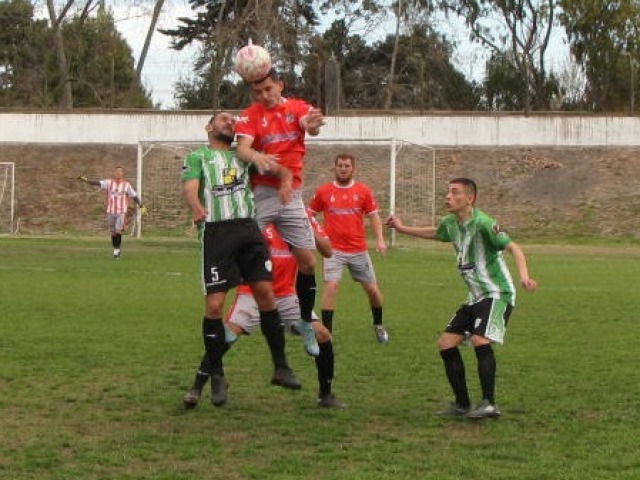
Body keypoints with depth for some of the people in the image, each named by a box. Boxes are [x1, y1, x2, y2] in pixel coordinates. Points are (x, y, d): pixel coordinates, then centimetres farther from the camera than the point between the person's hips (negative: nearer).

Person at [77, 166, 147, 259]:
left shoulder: (126, 185, -1)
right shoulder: (109, 183, 0)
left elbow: (135, 196, 3)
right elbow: (98, 183, -12)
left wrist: (142, 207, -3)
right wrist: (86, 180, -26)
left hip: (121, 213, -2)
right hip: (110, 212, 2)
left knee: (118, 231, -15)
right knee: (113, 233, 6)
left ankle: (117, 250, -1)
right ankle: (116, 249, 23)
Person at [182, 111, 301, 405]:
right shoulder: (197, 156, 15)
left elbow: (274, 168, 12)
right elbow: (190, 188, -2)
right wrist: (197, 210, -25)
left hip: (248, 228, 3)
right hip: (215, 230, -3)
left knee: (266, 293, -6)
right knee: (215, 304, -6)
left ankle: (281, 367, 2)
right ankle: (216, 375, 6)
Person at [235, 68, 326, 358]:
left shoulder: (297, 107, 4)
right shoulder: (250, 115, -2)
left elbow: (311, 126, -18)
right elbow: (242, 148, -18)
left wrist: (311, 125, -44)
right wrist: (256, 157, -42)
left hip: (291, 195, 2)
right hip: (259, 194, -2)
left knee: (308, 260, 1)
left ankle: (306, 322, 16)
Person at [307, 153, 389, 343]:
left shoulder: (364, 190, 3)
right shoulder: (323, 191, 1)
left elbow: (374, 216, 5)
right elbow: (310, 214, 11)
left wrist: (379, 239, -7)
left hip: (359, 250, 2)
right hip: (334, 250, -2)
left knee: (372, 289, 7)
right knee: (331, 286, -17)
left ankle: (378, 326, 32)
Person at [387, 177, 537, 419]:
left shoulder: (482, 223, -19)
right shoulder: (450, 223, 5)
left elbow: (513, 248, -23)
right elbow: (434, 233, 29)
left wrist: (524, 276, -39)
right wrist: (403, 228, 31)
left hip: (497, 293, -9)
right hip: (476, 297, 9)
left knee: (480, 340, -27)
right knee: (446, 343, 4)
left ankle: (489, 403, -19)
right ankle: (462, 404, 12)